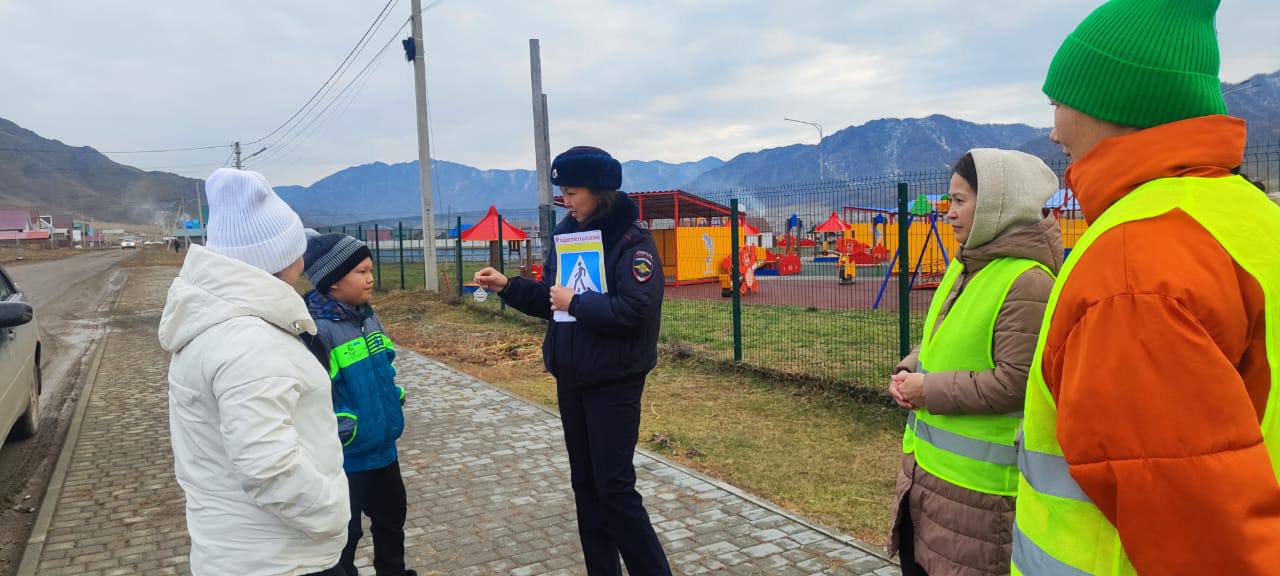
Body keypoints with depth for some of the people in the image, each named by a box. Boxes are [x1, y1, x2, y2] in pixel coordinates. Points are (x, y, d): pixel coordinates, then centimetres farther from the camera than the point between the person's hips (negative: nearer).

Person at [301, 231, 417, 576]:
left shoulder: (366, 314, 5)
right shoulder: (316, 328, -22)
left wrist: (395, 395, 15)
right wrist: (341, 426, -25)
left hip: (383, 447, 8)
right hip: (344, 457, -8)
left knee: (392, 515, 24)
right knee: (344, 533, 9)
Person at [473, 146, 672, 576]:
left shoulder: (632, 241, -13)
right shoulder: (566, 233, 9)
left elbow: (635, 310, -25)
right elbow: (550, 299, 14)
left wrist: (575, 303, -17)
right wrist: (508, 287, 1)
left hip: (614, 384, -7)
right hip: (571, 379, 7)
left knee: (614, 486, -5)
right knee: (585, 483, 14)